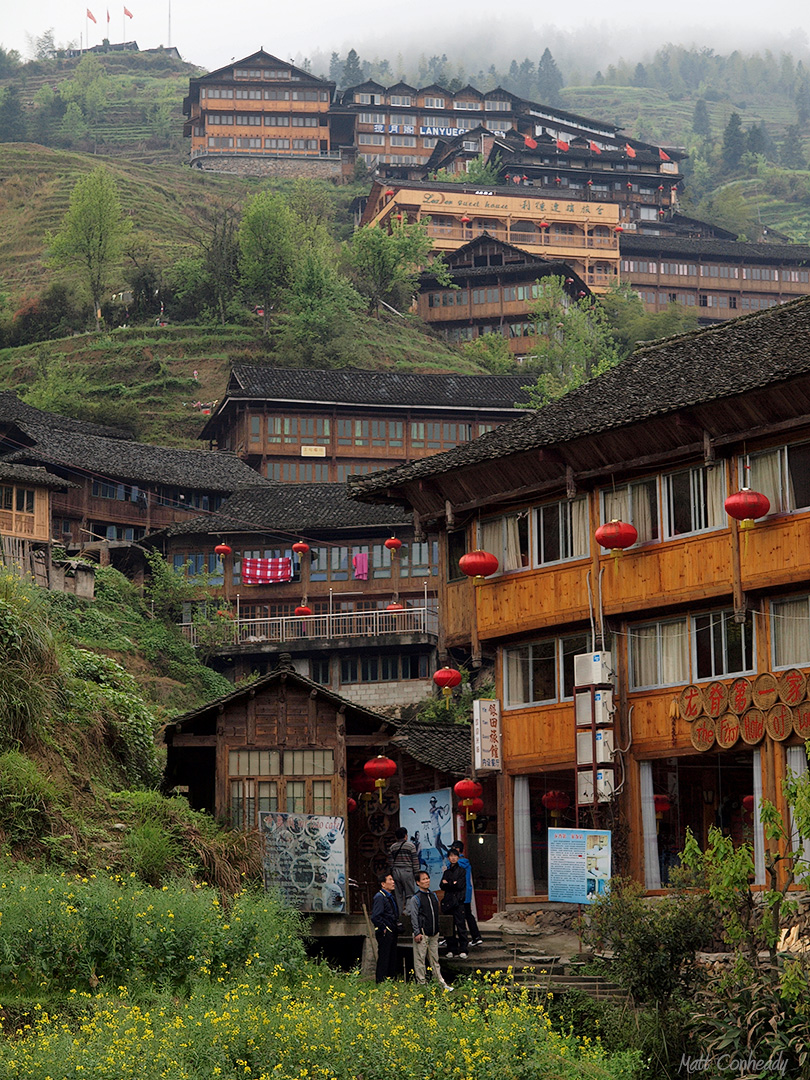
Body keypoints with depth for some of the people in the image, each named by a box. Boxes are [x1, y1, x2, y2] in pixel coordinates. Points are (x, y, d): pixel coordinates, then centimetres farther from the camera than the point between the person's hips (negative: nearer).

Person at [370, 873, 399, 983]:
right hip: (384, 933, -9)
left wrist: (397, 926, 16)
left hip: (392, 933, 9)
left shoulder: (391, 897, 18)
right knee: (383, 958, -7)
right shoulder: (379, 897, -13)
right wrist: (383, 929, -18)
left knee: (392, 958, 13)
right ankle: (381, 982, -4)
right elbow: (375, 917, -20)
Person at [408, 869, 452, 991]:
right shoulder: (416, 898, -7)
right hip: (422, 934, -6)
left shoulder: (433, 896, 13)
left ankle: (441, 983, 13)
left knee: (434, 958, 11)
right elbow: (413, 917, -10)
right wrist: (417, 933, -15)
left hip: (433, 933, 6)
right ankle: (422, 984, 3)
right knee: (420, 959, -2)